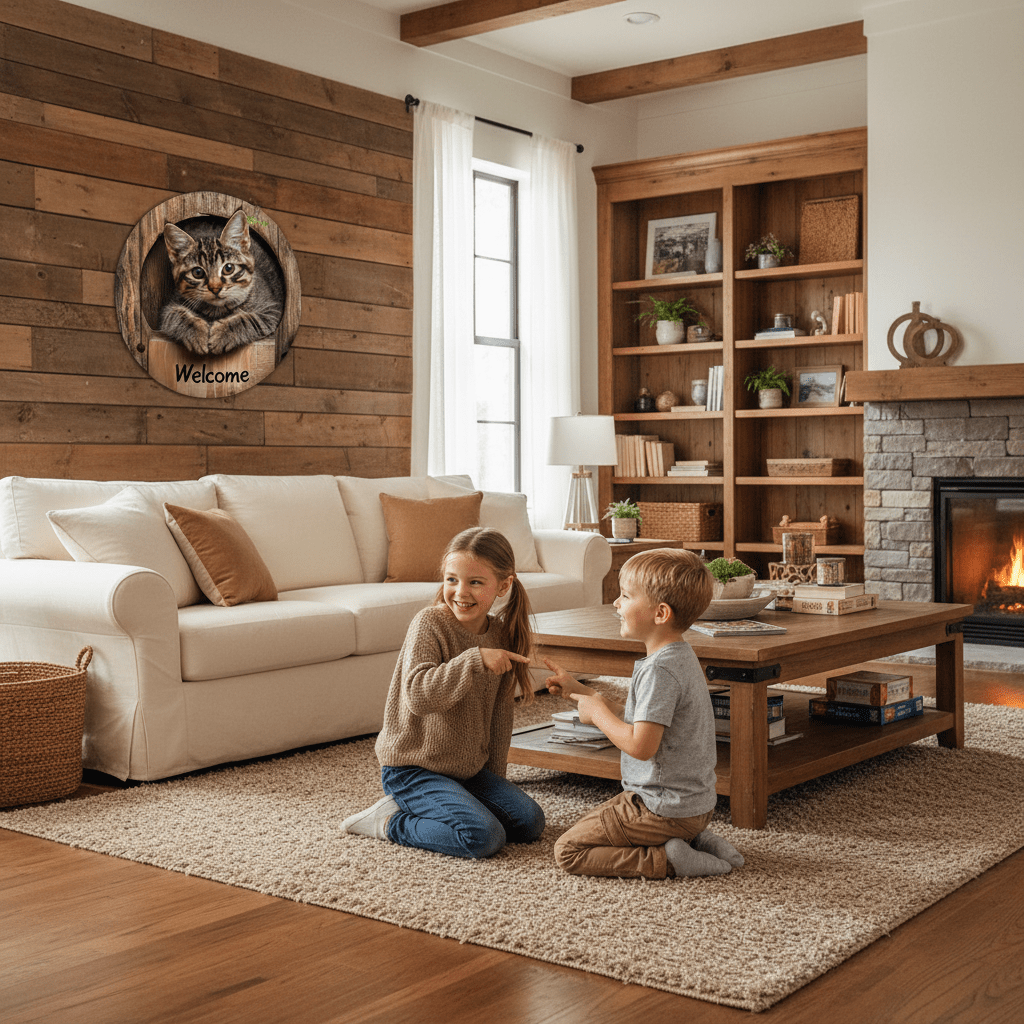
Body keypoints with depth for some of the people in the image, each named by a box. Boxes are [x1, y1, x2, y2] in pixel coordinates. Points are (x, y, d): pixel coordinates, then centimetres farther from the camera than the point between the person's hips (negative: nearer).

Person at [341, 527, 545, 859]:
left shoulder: (500, 634, 2)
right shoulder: (429, 624, -18)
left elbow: (498, 714, 12)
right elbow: (418, 695, -32)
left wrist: (496, 779, 14)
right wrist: (475, 660, -37)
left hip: (469, 768, 8)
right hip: (412, 766, -7)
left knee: (530, 822, 1)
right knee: (484, 837, -22)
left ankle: (420, 808, 9)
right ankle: (391, 822, -2)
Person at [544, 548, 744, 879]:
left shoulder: (660, 671, -24)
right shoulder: (679, 657, 8)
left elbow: (641, 745, -28)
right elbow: (635, 719, 15)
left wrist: (598, 712, -12)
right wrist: (578, 690, 15)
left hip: (665, 809, -10)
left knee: (568, 851, -4)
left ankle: (667, 860, -10)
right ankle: (694, 841, 12)